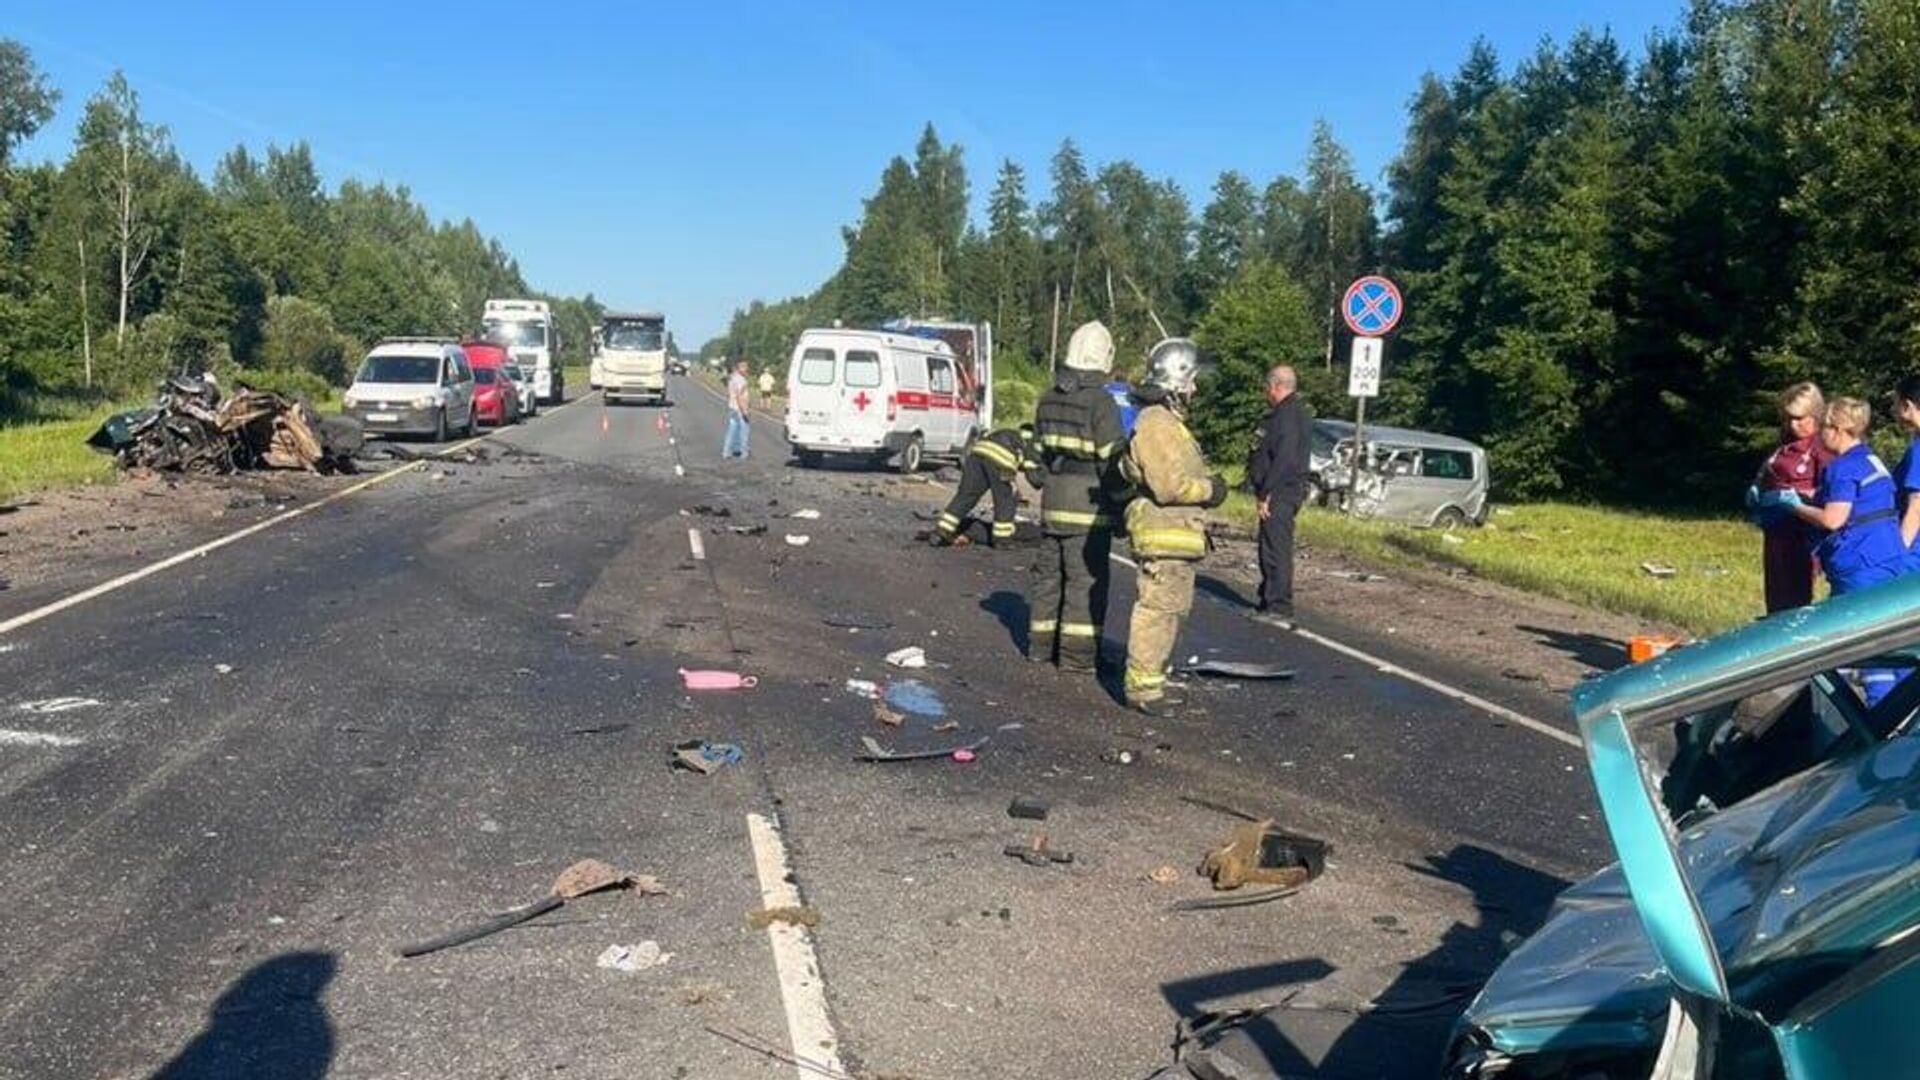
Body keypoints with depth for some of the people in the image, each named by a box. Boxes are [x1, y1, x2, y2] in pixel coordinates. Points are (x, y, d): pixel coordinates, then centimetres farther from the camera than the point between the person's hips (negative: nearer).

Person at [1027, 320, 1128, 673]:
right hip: (1089, 504, -7)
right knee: (1087, 577, -1)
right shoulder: (1102, 402, -13)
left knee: (1048, 571, 14)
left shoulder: (1049, 399, 9)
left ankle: (1041, 644, 21)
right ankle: (1077, 653, 0)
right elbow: (1112, 459, -14)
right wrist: (1124, 499, -5)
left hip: (1053, 501, 7)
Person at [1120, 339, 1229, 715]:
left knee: (1172, 606, 18)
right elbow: (1170, 486, -23)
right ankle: (1142, 686, -3)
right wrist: (1211, 490, -10)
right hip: (1165, 535, -11)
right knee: (1158, 607, -7)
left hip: (1176, 535, 11)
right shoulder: (1156, 424, -18)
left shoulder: (1166, 420, 17)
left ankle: (1149, 674, 29)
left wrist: (1206, 483, 13)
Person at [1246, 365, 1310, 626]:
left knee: (1277, 550, -10)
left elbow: (1284, 460, -25)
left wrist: (1266, 495, -22)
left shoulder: (1288, 416, -17)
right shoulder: (1285, 414, 18)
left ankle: (1280, 610, -8)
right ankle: (1269, 604, 27)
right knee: (1270, 550, 17)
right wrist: (1265, 493, 19)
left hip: (1280, 495, -11)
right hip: (1279, 494, 11)